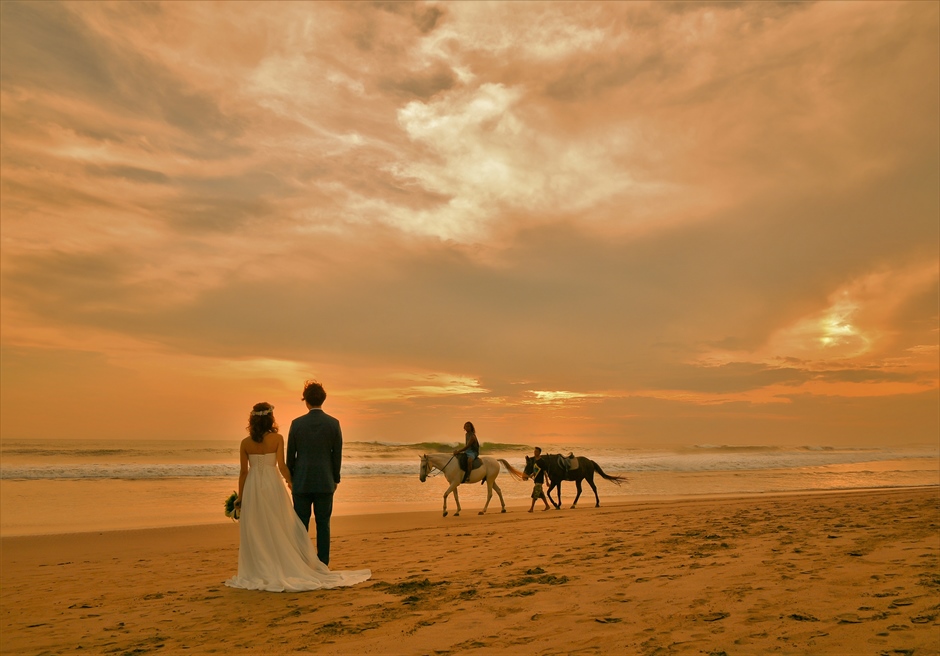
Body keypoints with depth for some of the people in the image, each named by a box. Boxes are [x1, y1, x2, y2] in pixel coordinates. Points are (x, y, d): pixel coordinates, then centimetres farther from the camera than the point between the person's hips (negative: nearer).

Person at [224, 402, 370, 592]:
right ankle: (283, 569, 12)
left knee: (255, 532, 9)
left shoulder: (245, 443, -2)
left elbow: (244, 471, 0)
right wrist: (290, 482, 6)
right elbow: (281, 466, -10)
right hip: (273, 485, -1)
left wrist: (240, 497, 8)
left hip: (252, 487, 1)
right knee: (280, 529, 9)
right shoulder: (277, 438, -7)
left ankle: (258, 573, 13)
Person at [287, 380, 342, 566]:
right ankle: (322, 565, 8)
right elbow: (337, 454, 0)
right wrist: (336, 479, 11)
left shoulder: (297, 423, -5)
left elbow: (290, 454, 1)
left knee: (301, 525, 7)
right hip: (325, 482, 1)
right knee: (323, 525, 6)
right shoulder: (333, 423, -4)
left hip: (302, 482, 0)